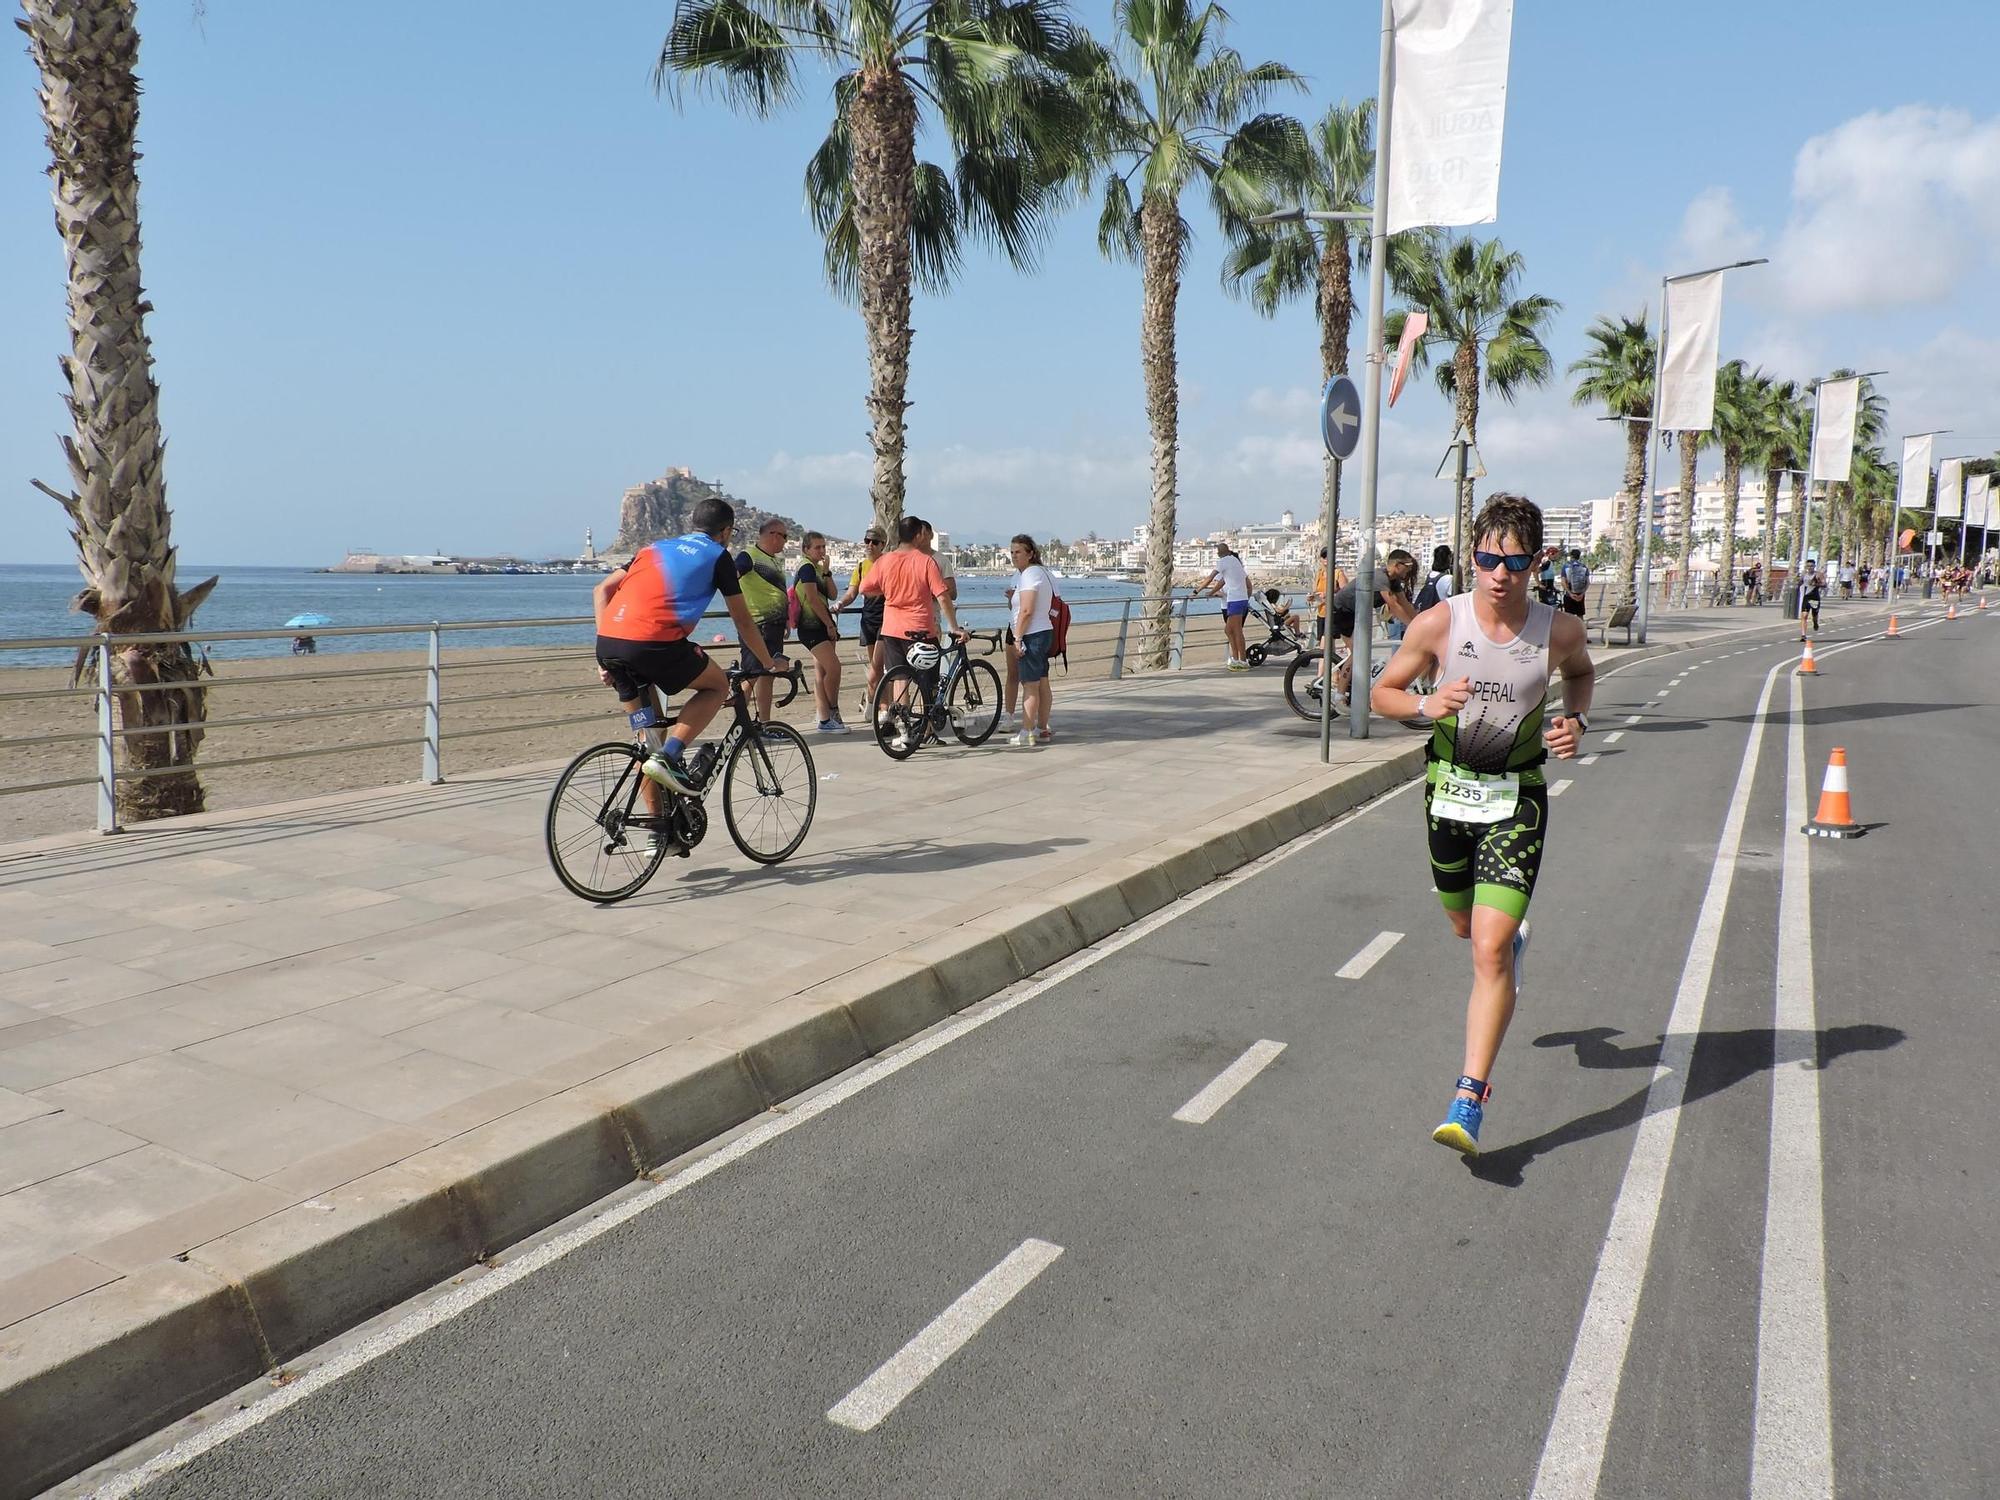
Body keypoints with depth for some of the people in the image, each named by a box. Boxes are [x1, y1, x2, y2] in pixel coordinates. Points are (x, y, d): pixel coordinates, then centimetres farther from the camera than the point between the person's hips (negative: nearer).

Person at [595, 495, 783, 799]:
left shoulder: (655, 547, 29)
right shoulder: (718, 556, 14)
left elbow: (601, 590, 22)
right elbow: (743, 621, 17)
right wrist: (769, 662, 31)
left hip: (607, 642, 6)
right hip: (654, 643, -6)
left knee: (646, 731, 21)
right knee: (717, 685, 18)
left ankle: (657, 819, 20)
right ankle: (668, 756, -1)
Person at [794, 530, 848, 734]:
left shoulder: (817, 567, 18)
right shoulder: (806, 567, -10)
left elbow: (831, 595, 9)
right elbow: (813, 599, -16)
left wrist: (826, 572, -2)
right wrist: (830, 624, -13)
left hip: (822, 625, 9)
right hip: (811, 627, -9)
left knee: (822, 672, 7)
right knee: (834, 668, -15)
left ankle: (825, 719, 7)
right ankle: (833, 712, -1)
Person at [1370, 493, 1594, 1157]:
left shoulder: (1560, 631, -11)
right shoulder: (1438, 623, -13)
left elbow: (1580, 672, 14)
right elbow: (1383, 692, -2)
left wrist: (1576, 720, -6)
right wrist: (1427, 703, -22)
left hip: (1516, 797, -2)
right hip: (1449, 787, 2)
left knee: (1490, 949, -14)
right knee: (1465, 926, 22)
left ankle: (1468, 1099, -8)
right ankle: (1512, 925, 61)